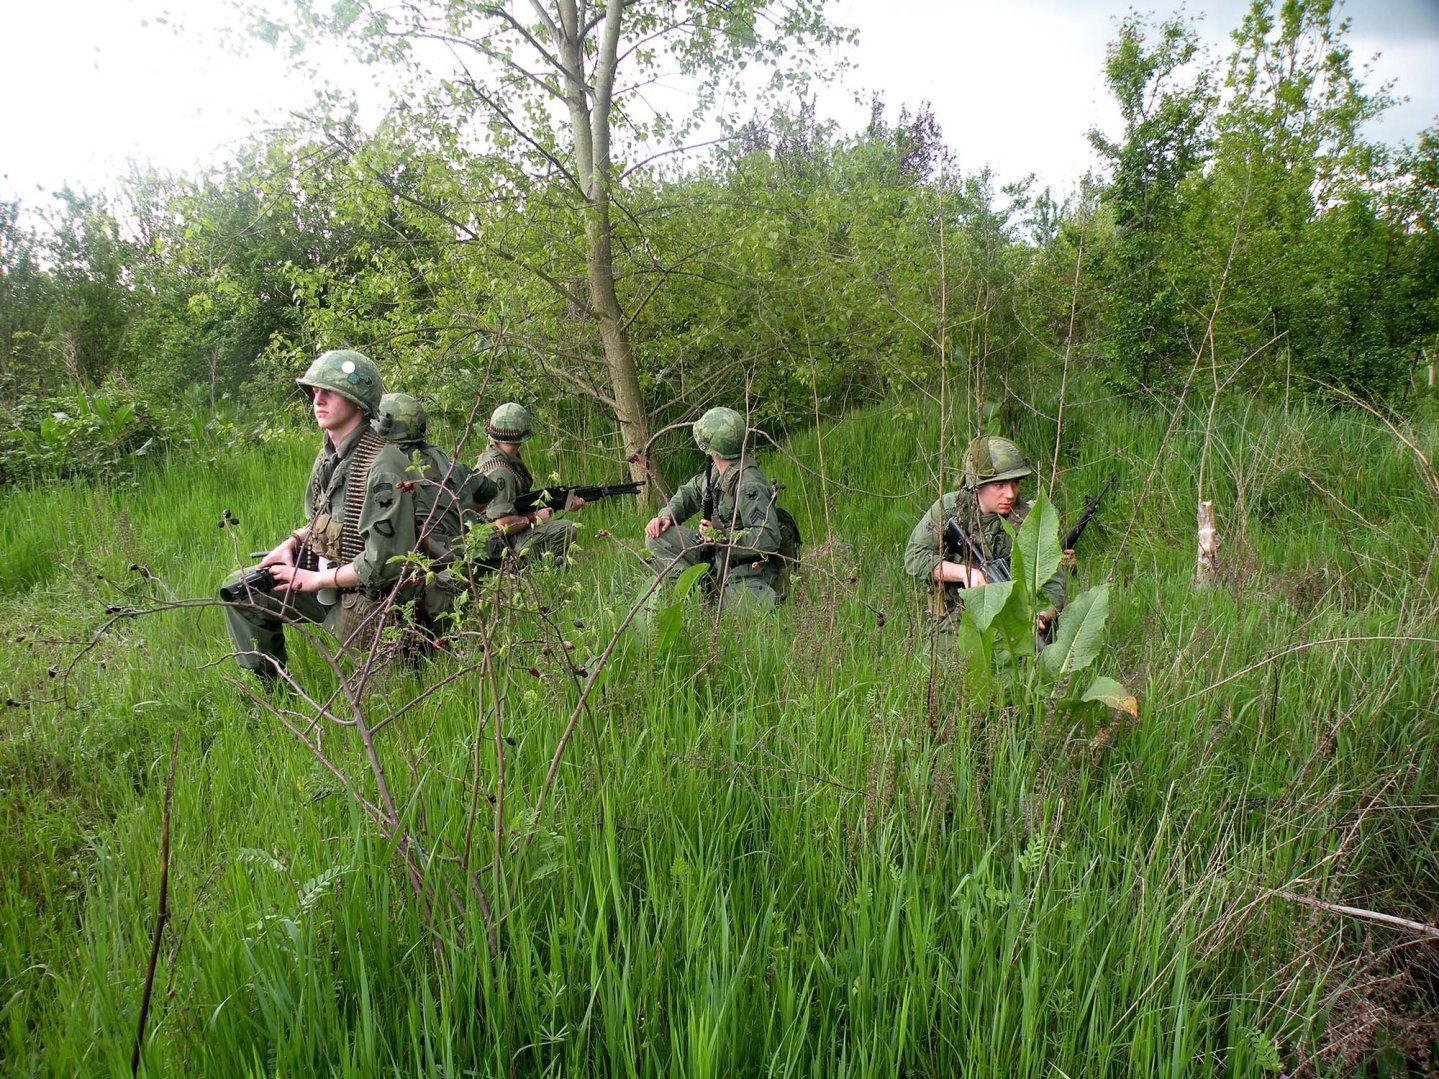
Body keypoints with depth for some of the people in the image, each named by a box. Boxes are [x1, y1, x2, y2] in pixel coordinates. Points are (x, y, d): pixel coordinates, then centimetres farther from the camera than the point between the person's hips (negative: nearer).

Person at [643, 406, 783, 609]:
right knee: (656, 536, 0)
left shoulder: (748, 485, -26)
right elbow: (692, 491, 19)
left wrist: (722, 536, -35)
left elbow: (769, 537, -30)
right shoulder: (716, 470, 0)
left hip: (744, 572, -8)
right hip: (715, 557, 8)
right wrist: (666, 515, 1)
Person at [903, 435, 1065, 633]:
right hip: (955, 624, 0)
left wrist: (1040, 618, -25)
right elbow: (914, 556, -7)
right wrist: (964, 572, -19)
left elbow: (1053, 585, -5)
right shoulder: (949, 508, -3)